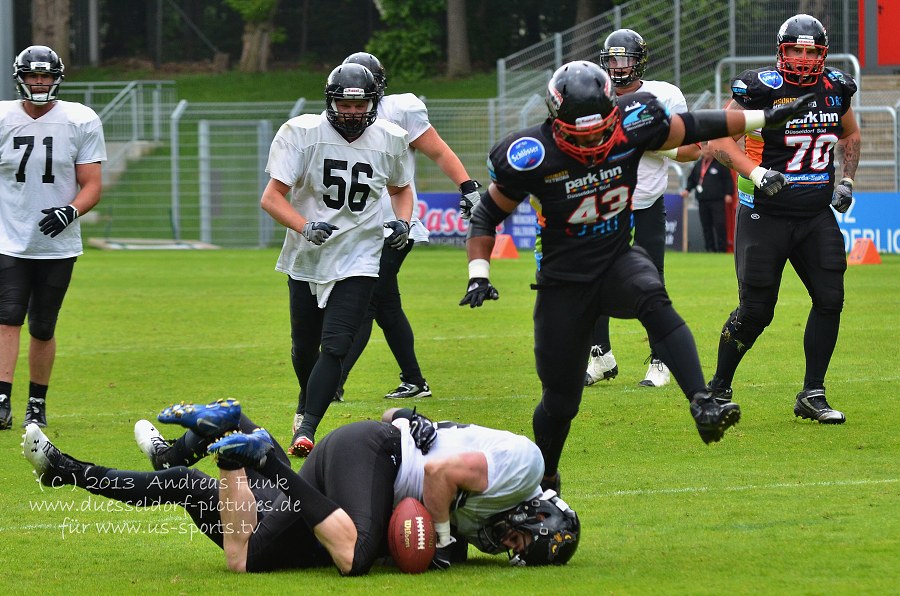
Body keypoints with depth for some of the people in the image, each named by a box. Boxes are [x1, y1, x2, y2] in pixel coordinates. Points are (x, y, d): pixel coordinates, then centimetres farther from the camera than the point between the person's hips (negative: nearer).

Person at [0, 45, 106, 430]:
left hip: (58, 245, 0)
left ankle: (37, 404, 21)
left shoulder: (81, 122, -1)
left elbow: (92, 185, -2)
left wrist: (71, 211, -21)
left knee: (42, 329, 6)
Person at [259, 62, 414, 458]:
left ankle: (306, 430, -18)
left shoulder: (390, 140, -2)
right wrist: (305, 226, -30)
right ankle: (308, 405, 45)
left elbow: (400, 188, 19)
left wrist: (402, 222, -2)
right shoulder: (302, 134, -12)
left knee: (335, 346, -16)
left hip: (358, 261, 0)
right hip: (307, 258, 0)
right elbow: (272, 198, -14)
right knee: (304, 347, 15)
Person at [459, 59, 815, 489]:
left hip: (618, 260, 2)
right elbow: (486, 215, -7)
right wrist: (478, 275, -18)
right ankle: (542, 478, 34)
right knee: (560, 401, 5)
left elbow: (691, 128, 3)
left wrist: (767, 117, 4)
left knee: (653, 301, -35)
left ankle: (703, 406, -46)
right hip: (563, 282, -1)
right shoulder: (533, 157, -19)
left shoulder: (631, 127, -12)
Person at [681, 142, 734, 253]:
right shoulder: (698, 165, 16)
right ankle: (710, 248, 9)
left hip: (717, 200, -5)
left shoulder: (720, 164, 1)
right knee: (706, 226, 5)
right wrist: (687, 190, 9)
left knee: (719, 225, -10)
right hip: (702, 201, 5)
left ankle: (722, 248, -8)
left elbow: (728, 179, 0)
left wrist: (729, 194, -9)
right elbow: (691, 179, 25)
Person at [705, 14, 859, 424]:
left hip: (816, 216, 5)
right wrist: (756, 172, -27)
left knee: (830, 299, -7)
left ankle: (812, 395, 5)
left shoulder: (836, 89, 3)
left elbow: (850, 135, 23)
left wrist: (846, 180, 9)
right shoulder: (761, 89, -14)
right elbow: (719, 139, -14)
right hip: (766, 216, -5)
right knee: (755, 312, -2)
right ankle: (718, 390, 18)